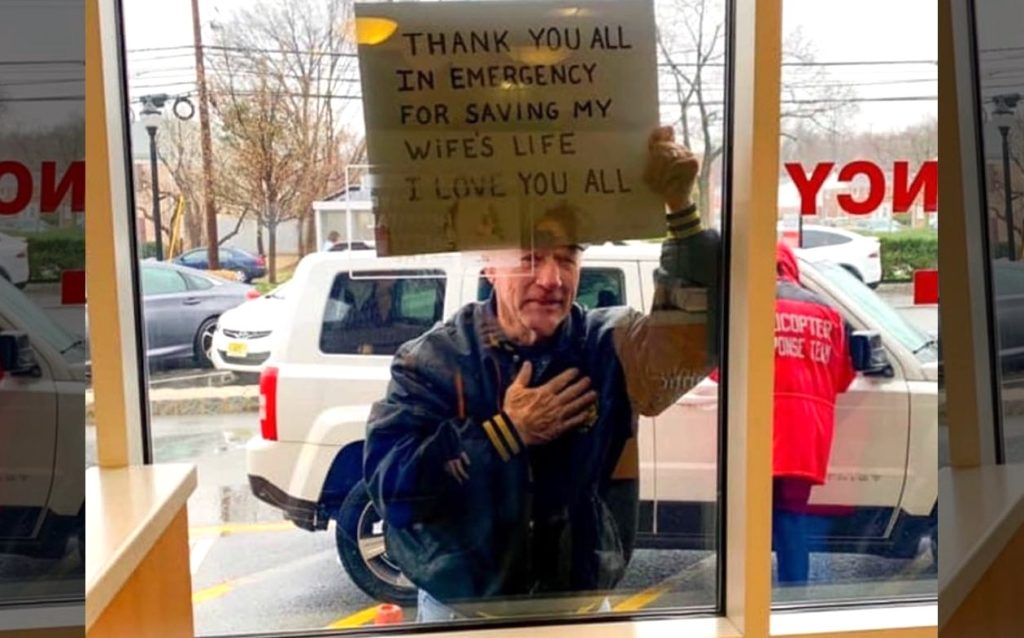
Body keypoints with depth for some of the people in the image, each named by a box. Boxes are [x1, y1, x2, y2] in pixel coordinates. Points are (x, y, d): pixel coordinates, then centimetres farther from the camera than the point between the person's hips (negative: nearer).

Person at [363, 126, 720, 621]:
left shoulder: (610, 345, -8)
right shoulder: (432, 359, -11)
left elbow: (696, 335, -25)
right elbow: (389, 482, -19)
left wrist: (679, 208, -35)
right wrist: (505, 431, -22)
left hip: (580, 607, 1)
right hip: (459, 611, -1)